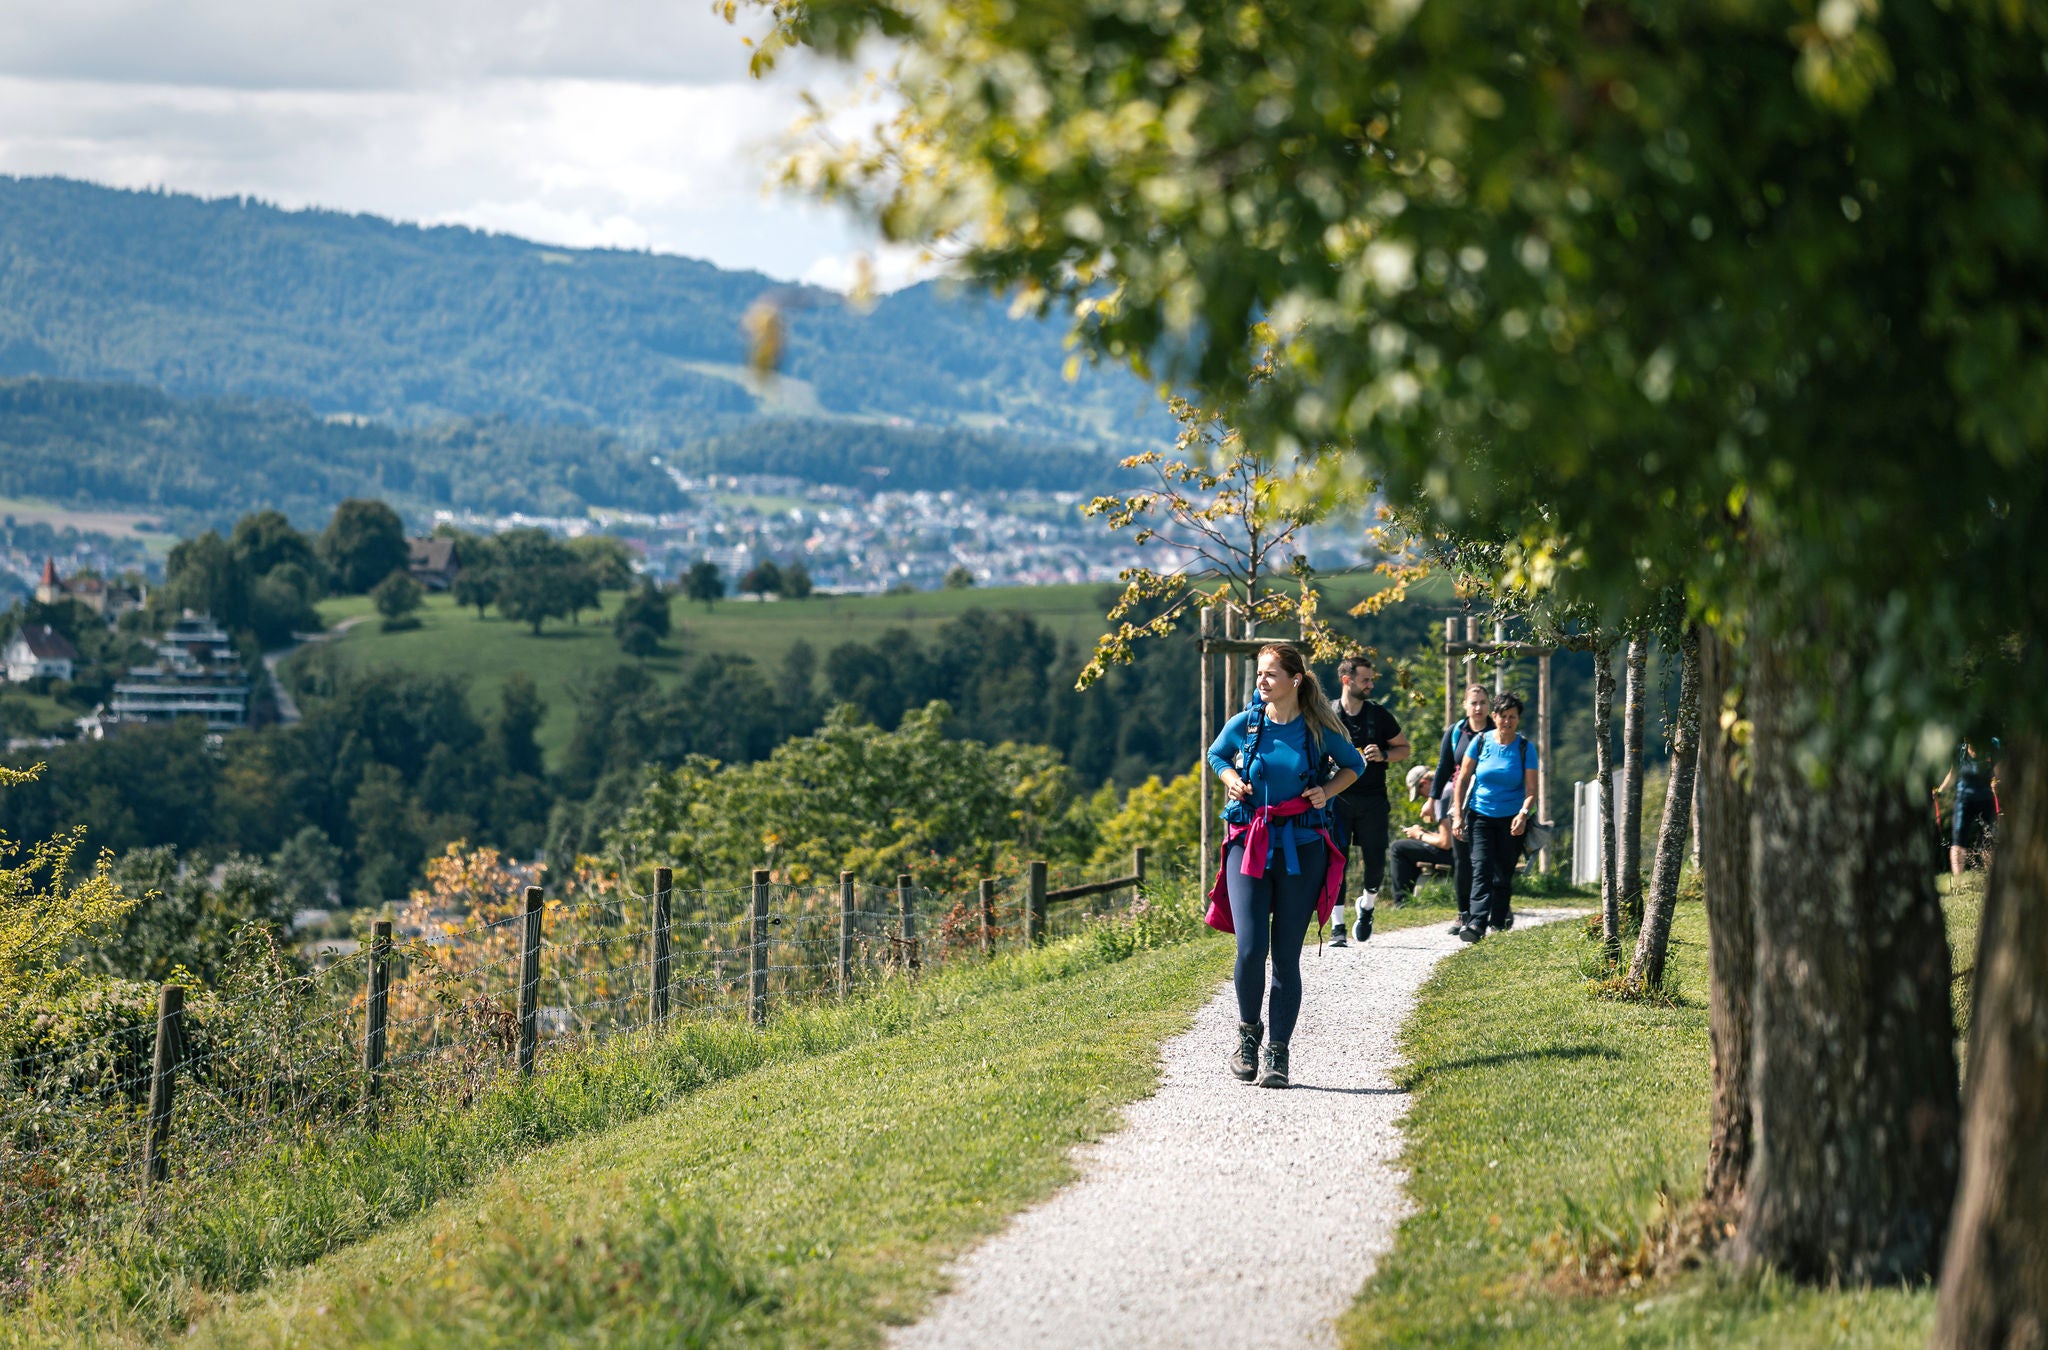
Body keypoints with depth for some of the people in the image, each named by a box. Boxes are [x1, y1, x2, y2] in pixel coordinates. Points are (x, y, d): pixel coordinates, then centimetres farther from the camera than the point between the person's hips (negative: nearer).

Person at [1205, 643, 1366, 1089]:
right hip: (1249, 846, 0)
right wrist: (1231, 779, 1)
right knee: (1250, 948, -13)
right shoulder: (1243, 725, 1)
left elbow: (1354, 765, 16)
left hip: (1301, 849, 0)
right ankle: (1248, 1031, 13)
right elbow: (1216, 755, 21)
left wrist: (1326, 791, -2)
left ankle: (1278, 1053, 9)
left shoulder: (1318, 731, -1)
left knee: (1286, 956, 0)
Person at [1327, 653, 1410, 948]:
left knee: (1376, 862, -1)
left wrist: (1383, 755, -7)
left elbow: (1404, 749, 13)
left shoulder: (1379, 714, 5)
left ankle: (1367, 905, 28)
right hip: (1337, 798, -1)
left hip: (1372, 799, 1)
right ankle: (1338, 927, -3)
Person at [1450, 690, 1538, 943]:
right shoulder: (1481, 742, -1)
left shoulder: (1525, 748, -3)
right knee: (1481, 868, -15)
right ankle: (1477, 923, -26)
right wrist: (1457, 815, -1)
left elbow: (1531, 789, -6)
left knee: (1504, 873, 6)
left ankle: (1499, 921, 25)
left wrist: (1523, 814, -25)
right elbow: (1463, 778, 4)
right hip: (1480, 815, 0)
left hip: (1511, 819, 0)